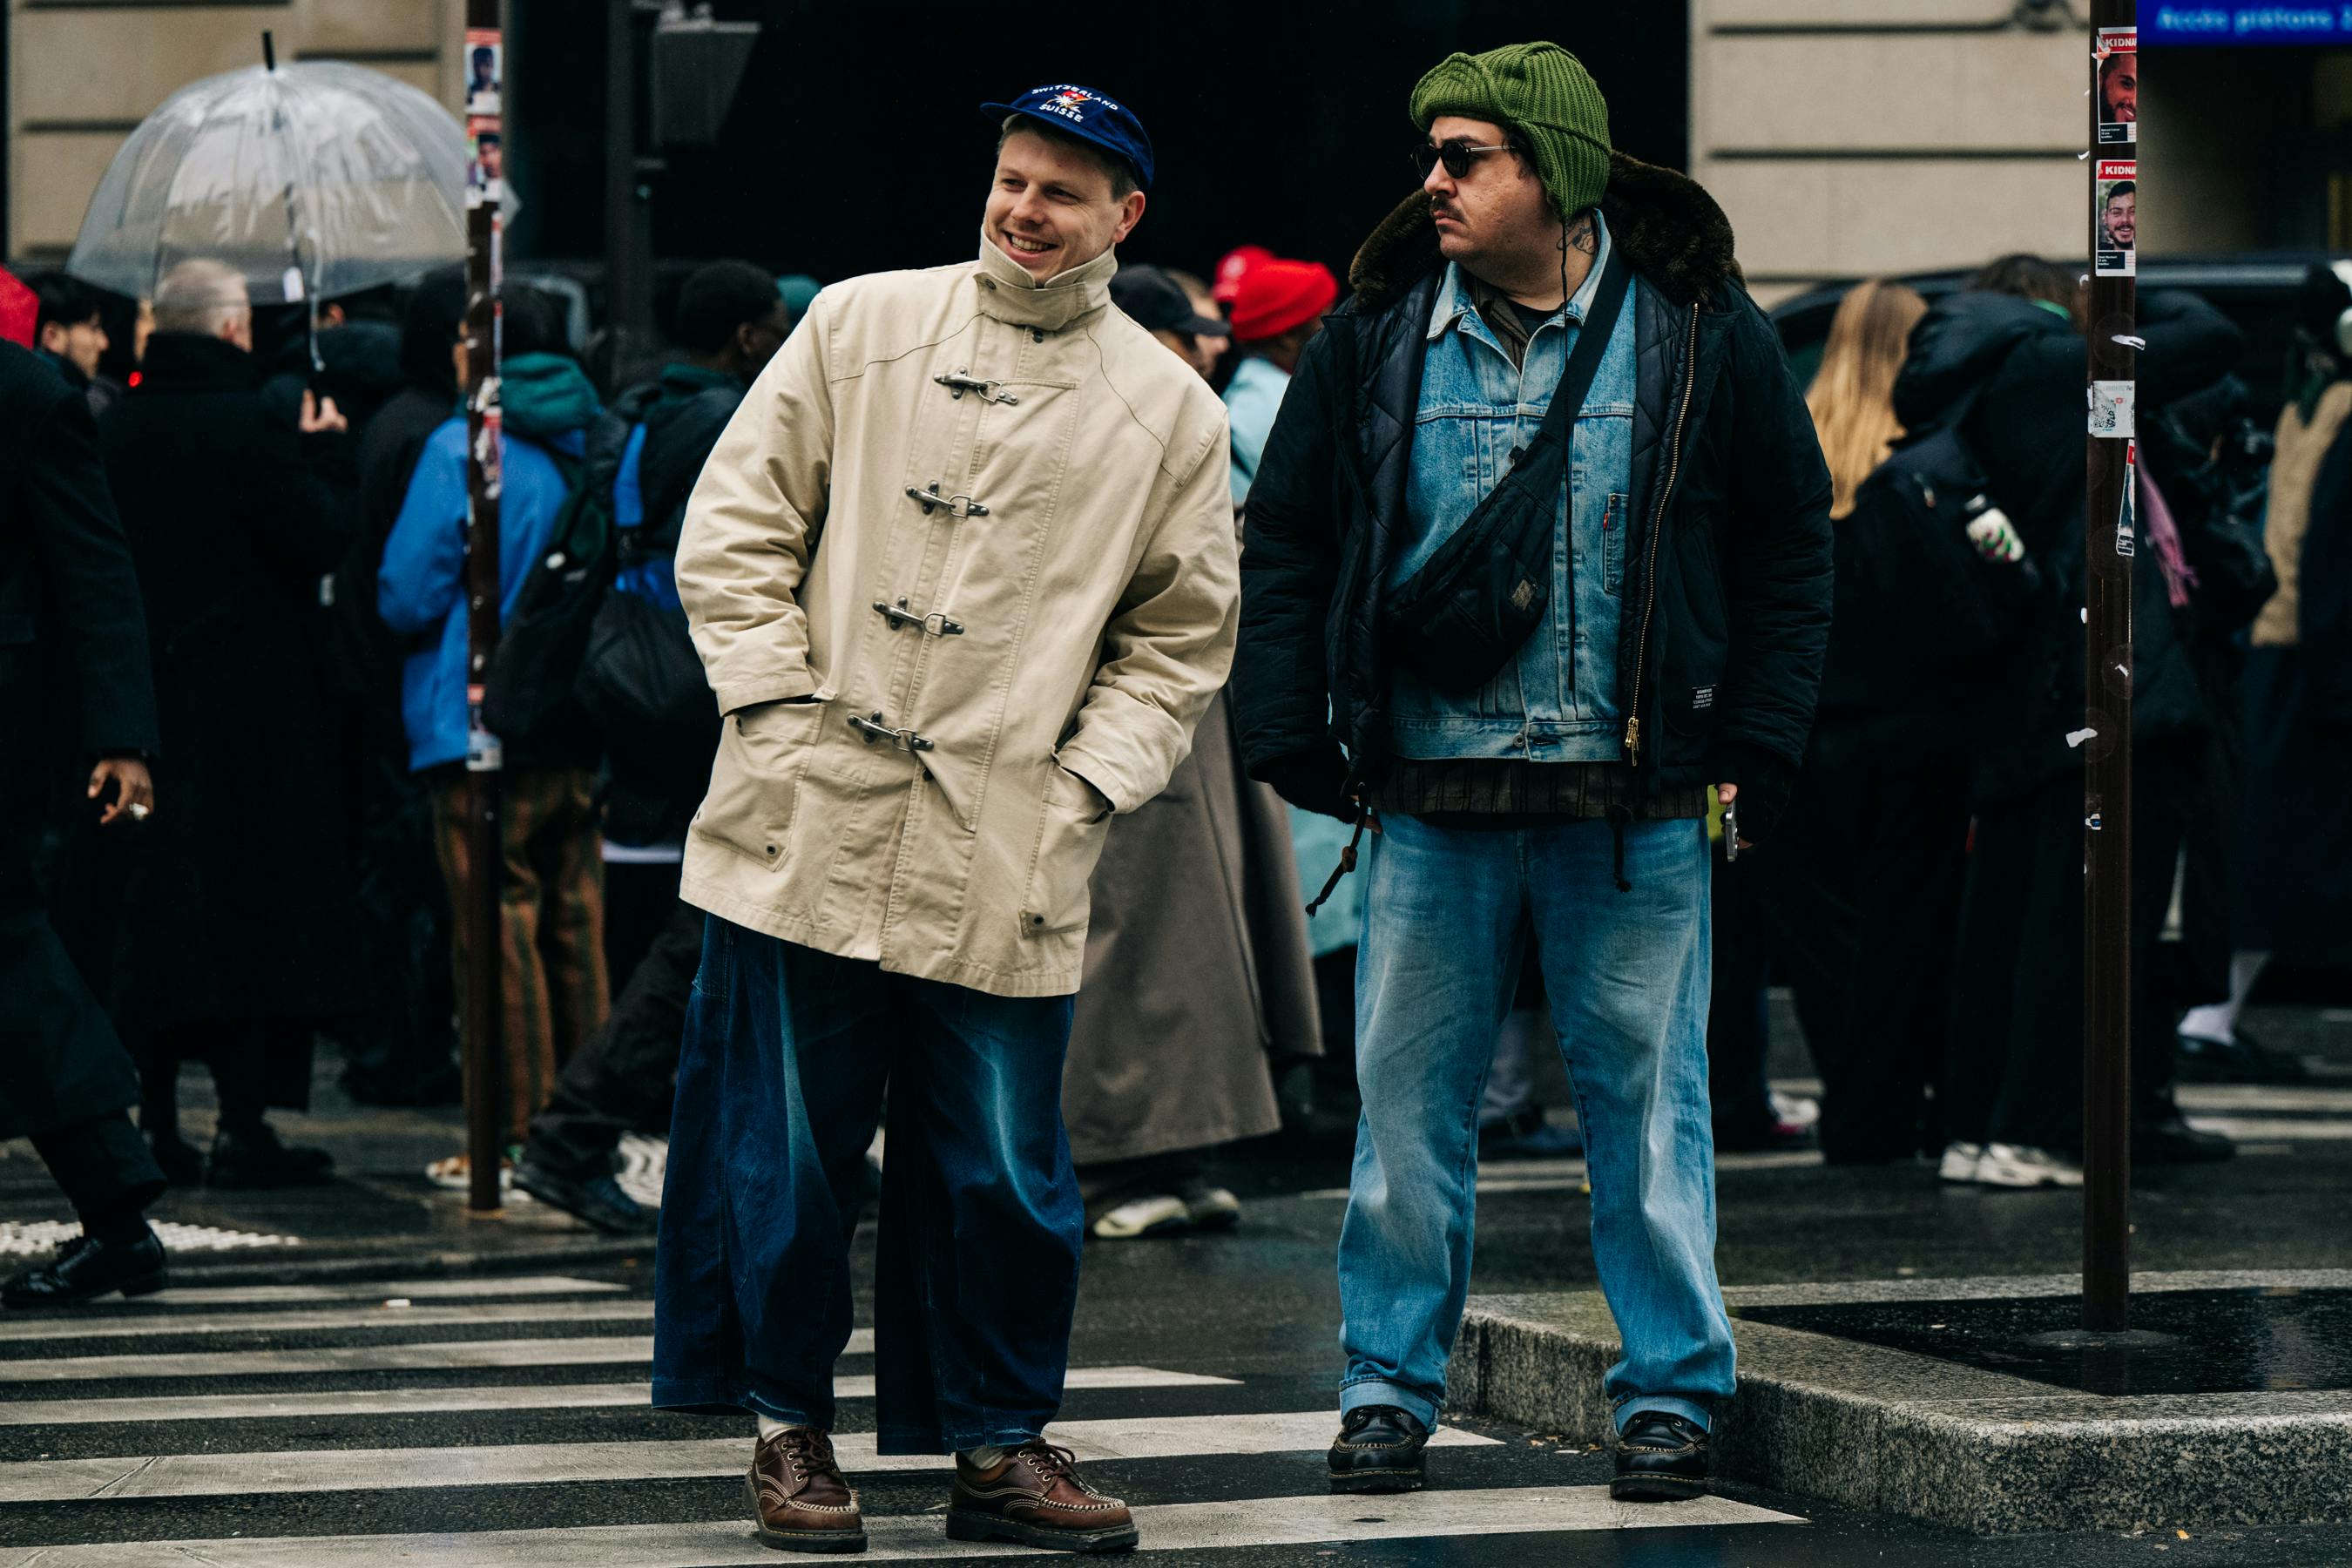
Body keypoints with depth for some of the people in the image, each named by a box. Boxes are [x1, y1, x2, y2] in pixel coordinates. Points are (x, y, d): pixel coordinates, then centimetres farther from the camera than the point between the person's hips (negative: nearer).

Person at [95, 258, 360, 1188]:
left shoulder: (116, 428, 4)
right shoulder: (250, 424, -13)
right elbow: (319, 542, -14)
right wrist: (323, 458, 1)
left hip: (145, 692, 5)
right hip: (249, 699, -5)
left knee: (149, 903, 11)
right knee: (251, 901, 0)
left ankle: (154, 1122, 12)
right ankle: (243, 1126, 0)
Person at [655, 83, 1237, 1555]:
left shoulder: (1170, 413, 8)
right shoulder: (861, 326, 6)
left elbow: (1180, 638, 12)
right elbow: (735, 525, 6)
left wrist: (1084, 784, 0)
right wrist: (783, 714, -3)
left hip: (1005, 864, 0)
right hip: (808, 827, 0)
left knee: (1008, 1177, 2)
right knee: (791, 1156, 4)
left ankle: (1001, 1446, 17)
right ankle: (790, 1426, 18)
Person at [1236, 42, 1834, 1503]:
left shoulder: (1700, 333, -1)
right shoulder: (1376, 337, 3)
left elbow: (1788, 547, 5)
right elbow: (1288, 542, 10)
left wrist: (1755, 750, 0)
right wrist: (1296, 737, 2)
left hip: (1638, 805, -1)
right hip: (1431, 794, 2)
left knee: (1649, 1101, 4)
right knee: (1409, 1096, 5)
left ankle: (1672, 1390, 15)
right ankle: (1391, 1382, 17)